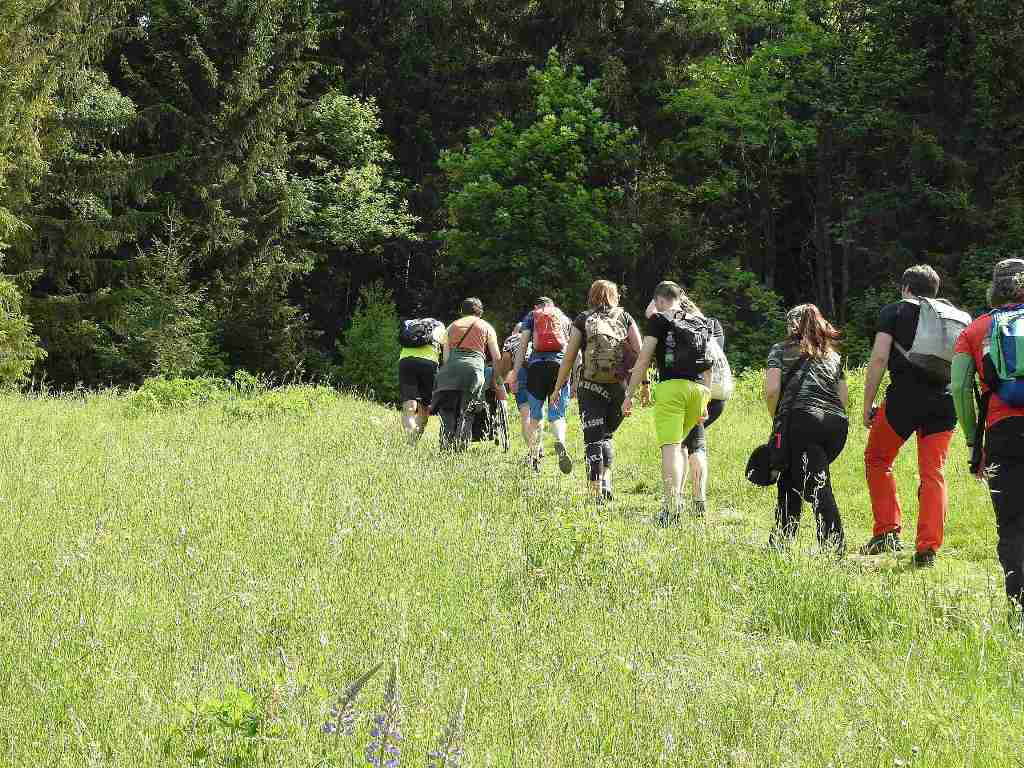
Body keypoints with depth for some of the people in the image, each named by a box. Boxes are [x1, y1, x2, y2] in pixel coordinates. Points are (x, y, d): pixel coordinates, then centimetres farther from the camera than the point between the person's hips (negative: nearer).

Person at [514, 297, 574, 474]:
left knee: (536, 415, 12)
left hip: (536, 365, 0)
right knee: (556, 415, 0)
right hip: (560, 364, 0)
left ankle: (535, 455, 11)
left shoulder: (530, 318, 17)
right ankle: (560, 443, -30)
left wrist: (515, 375, 6)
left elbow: (522, 348, 7)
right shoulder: (565, 318, 22)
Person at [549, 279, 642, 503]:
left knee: (593, 439, 2)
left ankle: (597, 493, -4)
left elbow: (569, 358, 2)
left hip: (591, 387, -2)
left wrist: (557, 388, 7)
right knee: (606, 435, 21)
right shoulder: (625, 318, 10)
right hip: (620, 388, 2)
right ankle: (606, 483, 9)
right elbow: (640, 354, 0)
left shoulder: (583, 321, 6)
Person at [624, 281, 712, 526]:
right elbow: (708, 365, 18)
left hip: (672, 386, -5)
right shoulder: (701, 322, 18)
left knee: (670, 446, -11)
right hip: (698, 389, 5)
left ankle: (671, 508, -23)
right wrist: (705, 401, 22)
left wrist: (629, 395, 4)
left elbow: (643, 360, 0)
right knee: (679, 443, 22)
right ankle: (678, 496, 22)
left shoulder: (659, 319, 3)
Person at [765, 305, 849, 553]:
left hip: (803, 420, -5)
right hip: (838, 423, 5)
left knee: (818, 488, -5)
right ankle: (782, 542, 13)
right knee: (790, 479, 18)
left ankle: (835, 548, -11)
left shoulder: (781, 350, 11)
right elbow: (844, 398, 18)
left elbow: (772, 390, -2)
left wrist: (776, 419, 12)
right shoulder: (834, 355, 24)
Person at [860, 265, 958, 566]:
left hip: (904, 397, -3)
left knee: (877, 459, 16)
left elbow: (879, 357, -5)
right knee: (933, 473, 6)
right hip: (944, 401, 3)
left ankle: (888, 532, 6)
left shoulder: (894, 311, 5)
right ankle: (928, 549, 0)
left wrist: (868, 403, -2)